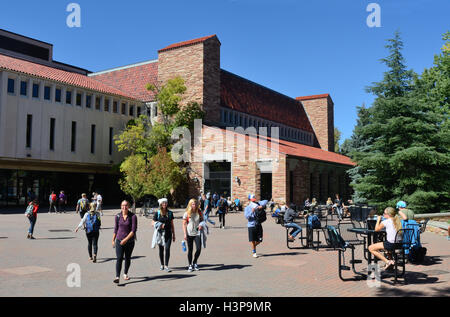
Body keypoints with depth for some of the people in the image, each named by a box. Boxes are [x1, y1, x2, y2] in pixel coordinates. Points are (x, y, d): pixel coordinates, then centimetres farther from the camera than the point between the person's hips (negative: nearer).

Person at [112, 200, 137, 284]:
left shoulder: (133, 216, -10)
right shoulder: (118, 216, 0)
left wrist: (126, 239, -20)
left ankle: (125, 274, 34)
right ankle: (117, 277, -14)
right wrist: (113, 240, 14)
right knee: (119, 258, -12)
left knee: (128, 258, 13)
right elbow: (116, 229, 11)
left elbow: (134, 230, -13)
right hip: (119, 240, 1)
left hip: (130, 241, -1)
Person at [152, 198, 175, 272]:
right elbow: (153, 223, 4)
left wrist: (173, 234, 13)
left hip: (168, 234, 1)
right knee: (161, 249, 8)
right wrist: (159, 225, -16)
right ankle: (162, 264, 25)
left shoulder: (170, 213, 7)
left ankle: (166, 266, -7)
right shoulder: (157, 213, 1)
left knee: (167, 249, -10)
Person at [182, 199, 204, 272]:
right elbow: (184, 224, -1)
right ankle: (190, 265, 19)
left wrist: (201, 225, -7)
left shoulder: (199, 212, 3)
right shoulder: (187, 214, -3)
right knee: (190, 250, 5)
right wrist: (185, 234, -7)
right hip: (189, 234, -2)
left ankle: (194, 263, 18)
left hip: (197, 233, 2)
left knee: (199, 249, -5)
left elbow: (202, 220, 16)